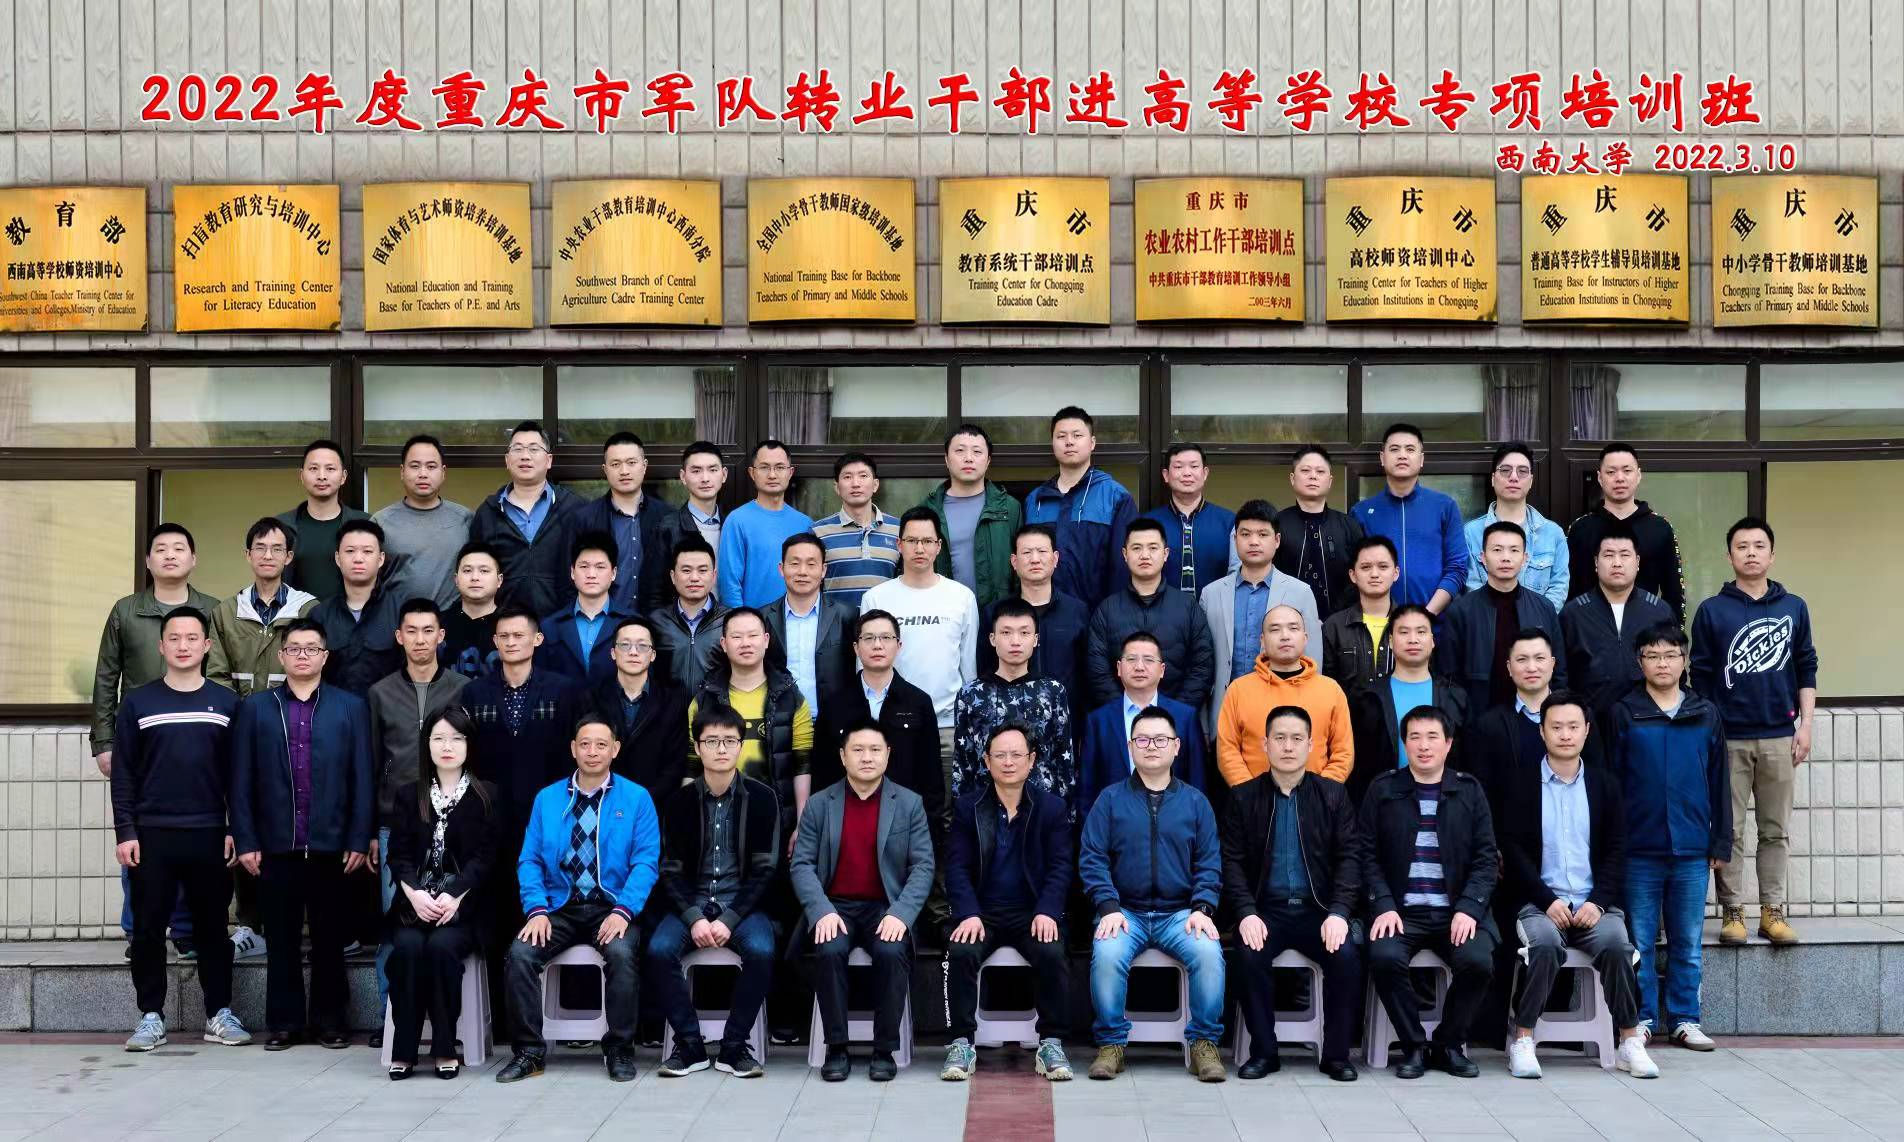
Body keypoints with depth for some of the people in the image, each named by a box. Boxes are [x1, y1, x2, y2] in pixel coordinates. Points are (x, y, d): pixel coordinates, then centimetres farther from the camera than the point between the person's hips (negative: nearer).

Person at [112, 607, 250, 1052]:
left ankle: (219, 1015, 14)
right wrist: (124, 831, -5)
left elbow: (237, 773, 6)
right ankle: (151, 1016, 12)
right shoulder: (138, 702, 3)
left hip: (209, 835, 1)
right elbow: (123, 774, 2)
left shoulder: (226, 702, 5)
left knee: (212, 927, 6)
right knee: (148, 929, 3)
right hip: (151, 835, 0)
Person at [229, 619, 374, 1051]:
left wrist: (358, 840, -4)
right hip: (276, 846, 1)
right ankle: (283, 1022, 14)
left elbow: (362, 778, 2)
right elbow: (241, 780, 4)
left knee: (329, 938, 6)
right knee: (281, 939, 6)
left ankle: (330, 1021, 15)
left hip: (331, 846, 0)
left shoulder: (351, 707, 6)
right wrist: (245, 841, -3)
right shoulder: (255, 707, 8)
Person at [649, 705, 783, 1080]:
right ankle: (689, 1045, -12)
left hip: (742, 903, -1)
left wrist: (729, 919, -15)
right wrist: (694, 918, -15)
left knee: (761, 951, -32)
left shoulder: (761, 798, 0)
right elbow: (671, 870, 2)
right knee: (659, 949, -28)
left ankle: (734, 1046, -14)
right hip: (689, 902, 1)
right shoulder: (679, 800, 4)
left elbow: (766, 869, -3)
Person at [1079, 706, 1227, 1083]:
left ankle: (1204, 1042, -10)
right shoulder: (1110, 799, 7)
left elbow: (1209, 863, 7)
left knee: (1209, 952, -29)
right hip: (1125, 911, -1)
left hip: (1180, 912, 1)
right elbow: (1091, 858, 1)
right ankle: (1111, 1043, -12)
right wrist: (1109, 908, -13)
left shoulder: (1194, 802, 11)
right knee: (1107, 955, -31)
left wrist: (1202, 909, -9)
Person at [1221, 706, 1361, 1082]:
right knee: (1249, 954, -29)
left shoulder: (1333, 796, 7)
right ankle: (1263, 1051, -11)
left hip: (1318, 910, 0)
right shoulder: (1242, 797, 5)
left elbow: (1350, 857, 1)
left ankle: (1336, 1053, -8)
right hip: (1265, 909, 0)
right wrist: (1247, 913, -15)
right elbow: (1232, 861, 1)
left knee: (1346, 955, -27)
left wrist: (1338, 913, -14)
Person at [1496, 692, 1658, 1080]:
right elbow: (1513, 850, -1)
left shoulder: (1605, 784, 13)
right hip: (1538, 901, -2)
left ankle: (1630, 1043, -15)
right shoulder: (1520, 785, 6)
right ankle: (1521, 1040, -19)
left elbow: (1616, 851, 7)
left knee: (1615, 944, -29)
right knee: (1546, 944, -33)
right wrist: (1548, 901, -12)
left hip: (1594, 902, 2)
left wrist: (1597, 902, -8)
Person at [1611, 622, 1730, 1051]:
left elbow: (1720, 783, 11)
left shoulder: (1706, 716, 7)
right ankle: (1642, 1018, 14)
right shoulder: (1623, 714, 1)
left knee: (1688, 942, 8)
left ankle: (1685, 1019, 17)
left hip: (1692, 850, 2)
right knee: (1639, 942, 4)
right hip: (1639, 850, -2)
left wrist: (1721, 842, 7)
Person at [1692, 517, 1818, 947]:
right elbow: (1701, 677, 3)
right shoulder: (1712, 611, 1)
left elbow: (1806, 669, 10)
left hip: (1779, 737, 2)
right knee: (1730, 832, 2)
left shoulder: (1794, 608, 7)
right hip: (1728, 738, -2)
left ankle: (1773, 911, 13)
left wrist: (1805, 724, 3)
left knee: (1775, 830, 6)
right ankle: (1732, 912, 8)